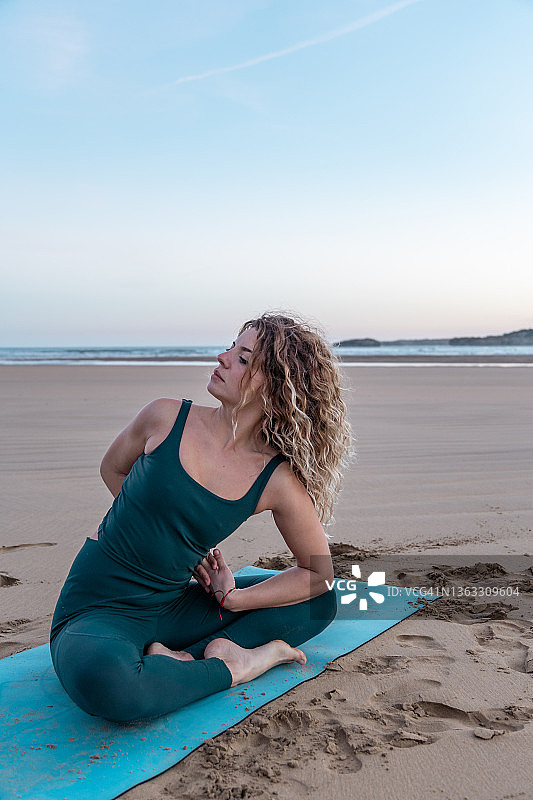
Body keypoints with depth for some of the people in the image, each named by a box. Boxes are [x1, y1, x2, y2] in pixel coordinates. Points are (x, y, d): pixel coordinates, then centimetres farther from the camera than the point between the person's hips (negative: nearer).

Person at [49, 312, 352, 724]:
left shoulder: (278, 481, -11)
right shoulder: (167, 417, -10)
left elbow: (318, 572, 1)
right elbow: (113, 470, 10)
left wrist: (232, 598, -8)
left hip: (171, 607, 3)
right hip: (96, 609, -2)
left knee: (321, 602, 0)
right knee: (102, 678, -38)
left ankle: (183, 658, -17)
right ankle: (231, 668, -11)